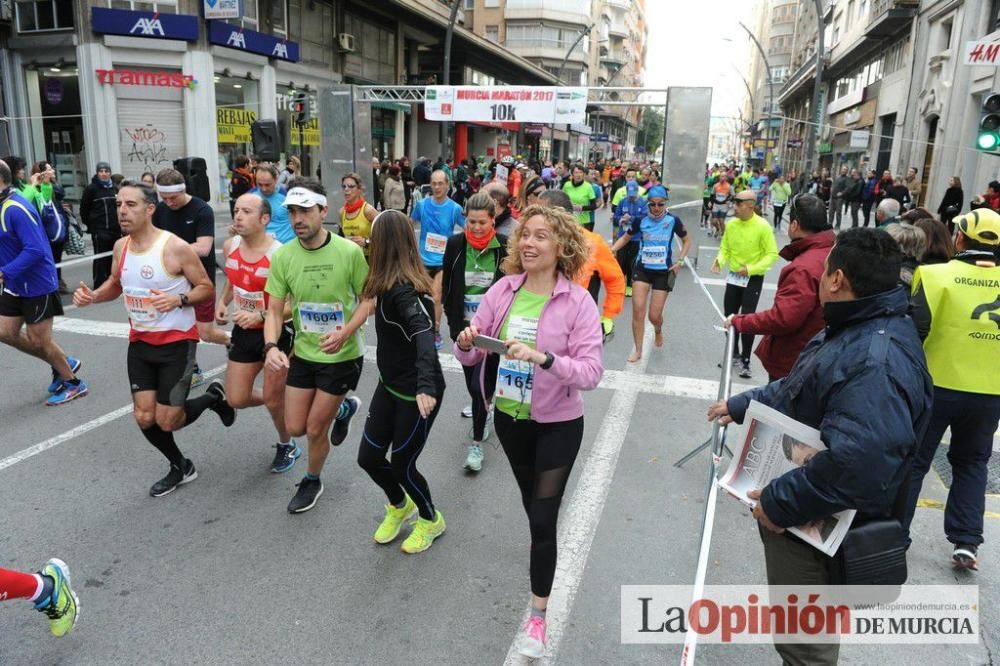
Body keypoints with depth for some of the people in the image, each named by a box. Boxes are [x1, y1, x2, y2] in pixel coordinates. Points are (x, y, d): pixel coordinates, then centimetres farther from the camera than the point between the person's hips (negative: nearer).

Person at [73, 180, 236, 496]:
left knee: (167, 421, -4)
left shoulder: (176, 248, -18)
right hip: (140, 343, 6)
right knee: (144, 418, 6)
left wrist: (179, 299, -29)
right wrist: (92, 295, -3)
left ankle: (214, 396, 25)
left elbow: (206, 288, -11)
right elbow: (115, 284, 18)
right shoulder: (121, 246, 1)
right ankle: (180, 467, 30)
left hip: (177, 342, -6)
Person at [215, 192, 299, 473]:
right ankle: (279, 400, 40)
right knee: (236, 400, 9)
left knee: (273, 400, 7)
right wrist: (223, 302, 3)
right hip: (244, 332, 6)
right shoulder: (229, 246, -3)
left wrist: (261, 316, -33)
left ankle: (287, 445, 35)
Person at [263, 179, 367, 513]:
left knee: (314, 430, 4)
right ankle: (343, 408, 41)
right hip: (302, 353, 4)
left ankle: (311, 482, 35)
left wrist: (344, 333, -23)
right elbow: (274, 311, -5)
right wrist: (271, 346, -23)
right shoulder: (283, 256, -10)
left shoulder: (349, 251, -18)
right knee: (295, 428, 11)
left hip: (342, 355, -4)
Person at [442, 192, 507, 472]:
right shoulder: (455, 244, -3)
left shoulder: (505, 246, -10)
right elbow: (447, 283, 6)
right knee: (472, 380, 16)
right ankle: (483, 408, 47)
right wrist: (452, 317, 2)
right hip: (463, 325, 3)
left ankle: (477, 442, 4)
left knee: (479, 382, -10)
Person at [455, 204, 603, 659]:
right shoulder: (503, 289, -7)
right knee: (533, 505, 26)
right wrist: (466, 341, -26)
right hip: (509, 418, 5)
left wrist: (541, 357, -39)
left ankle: (538, 614, 21)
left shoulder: (578, 302, -19)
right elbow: (469, 357, -3)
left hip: (557, 425, -4)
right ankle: (545, 554, 57)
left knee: (543, 517, 0)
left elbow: (591, 372, -25)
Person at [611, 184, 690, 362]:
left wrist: (680, 261, -4)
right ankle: (638, 350, 5)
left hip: (663, 272, -1)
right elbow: (625, 238, 8)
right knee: (638, 309, -10)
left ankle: (658, 331, 40)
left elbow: (687, 241, 7)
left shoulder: (673, 220, -7)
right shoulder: (640, 220, -5)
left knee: (654, 315, 1)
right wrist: (610, 250, -8)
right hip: (642, 269, 1)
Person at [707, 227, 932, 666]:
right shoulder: (854, 331, 5)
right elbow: (798, 389, 20)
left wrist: (779, 503, -29)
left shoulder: (876, 362, -32)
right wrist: (742, 405, 22)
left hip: (817, 529, -10)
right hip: (796, 515, 10)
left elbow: (856, 464, -40)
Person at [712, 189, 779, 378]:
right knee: (730, 316, 12)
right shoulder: (731, 224, -3)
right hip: (734, 276, 5)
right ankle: (734, 352, 33)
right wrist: (719, 260, -15)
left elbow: (772, 254, -14)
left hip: (753, 279, -5)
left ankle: (745, 361, 4)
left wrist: (751, 269, -24)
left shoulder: (762, 226, -16)